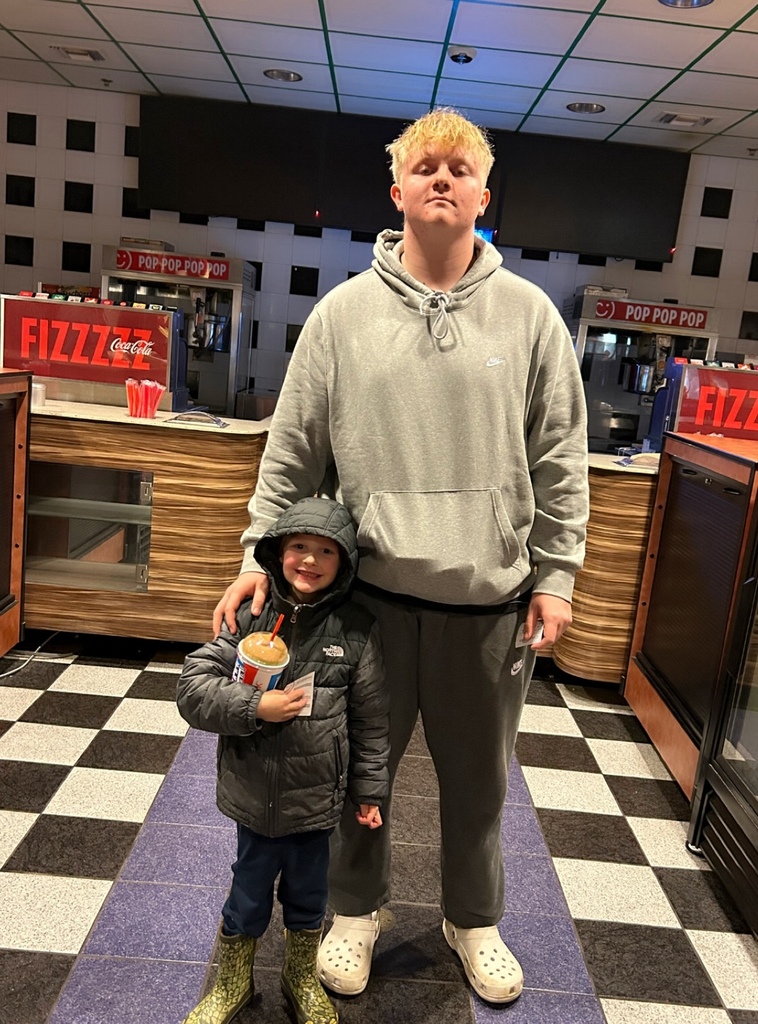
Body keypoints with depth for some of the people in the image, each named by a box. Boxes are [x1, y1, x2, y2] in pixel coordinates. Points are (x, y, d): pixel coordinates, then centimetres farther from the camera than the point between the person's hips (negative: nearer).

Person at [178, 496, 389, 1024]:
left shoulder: (356, 630, -11)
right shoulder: (250, 614, -12)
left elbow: (371, 719, -2)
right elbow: (193, 687, -11)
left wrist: (369, 790, 4)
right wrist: (256, 707, -22)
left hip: (318, 798, 0)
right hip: (254, 794, 0)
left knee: (308, 895, 21)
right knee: (249, 892, 19)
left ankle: (302, 979, 49)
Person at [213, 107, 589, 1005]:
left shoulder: (530, 314, 1)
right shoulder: (343, 311, 1)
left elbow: (559, 461, 2)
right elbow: (292, 449, 2)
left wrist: (556, 575, -1)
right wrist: (262, 552, -3)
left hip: (490, 599, 1)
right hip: (369, 592, 0)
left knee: (478, 779, 18)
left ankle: (473, 918, 44)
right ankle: (355, 906, 44)